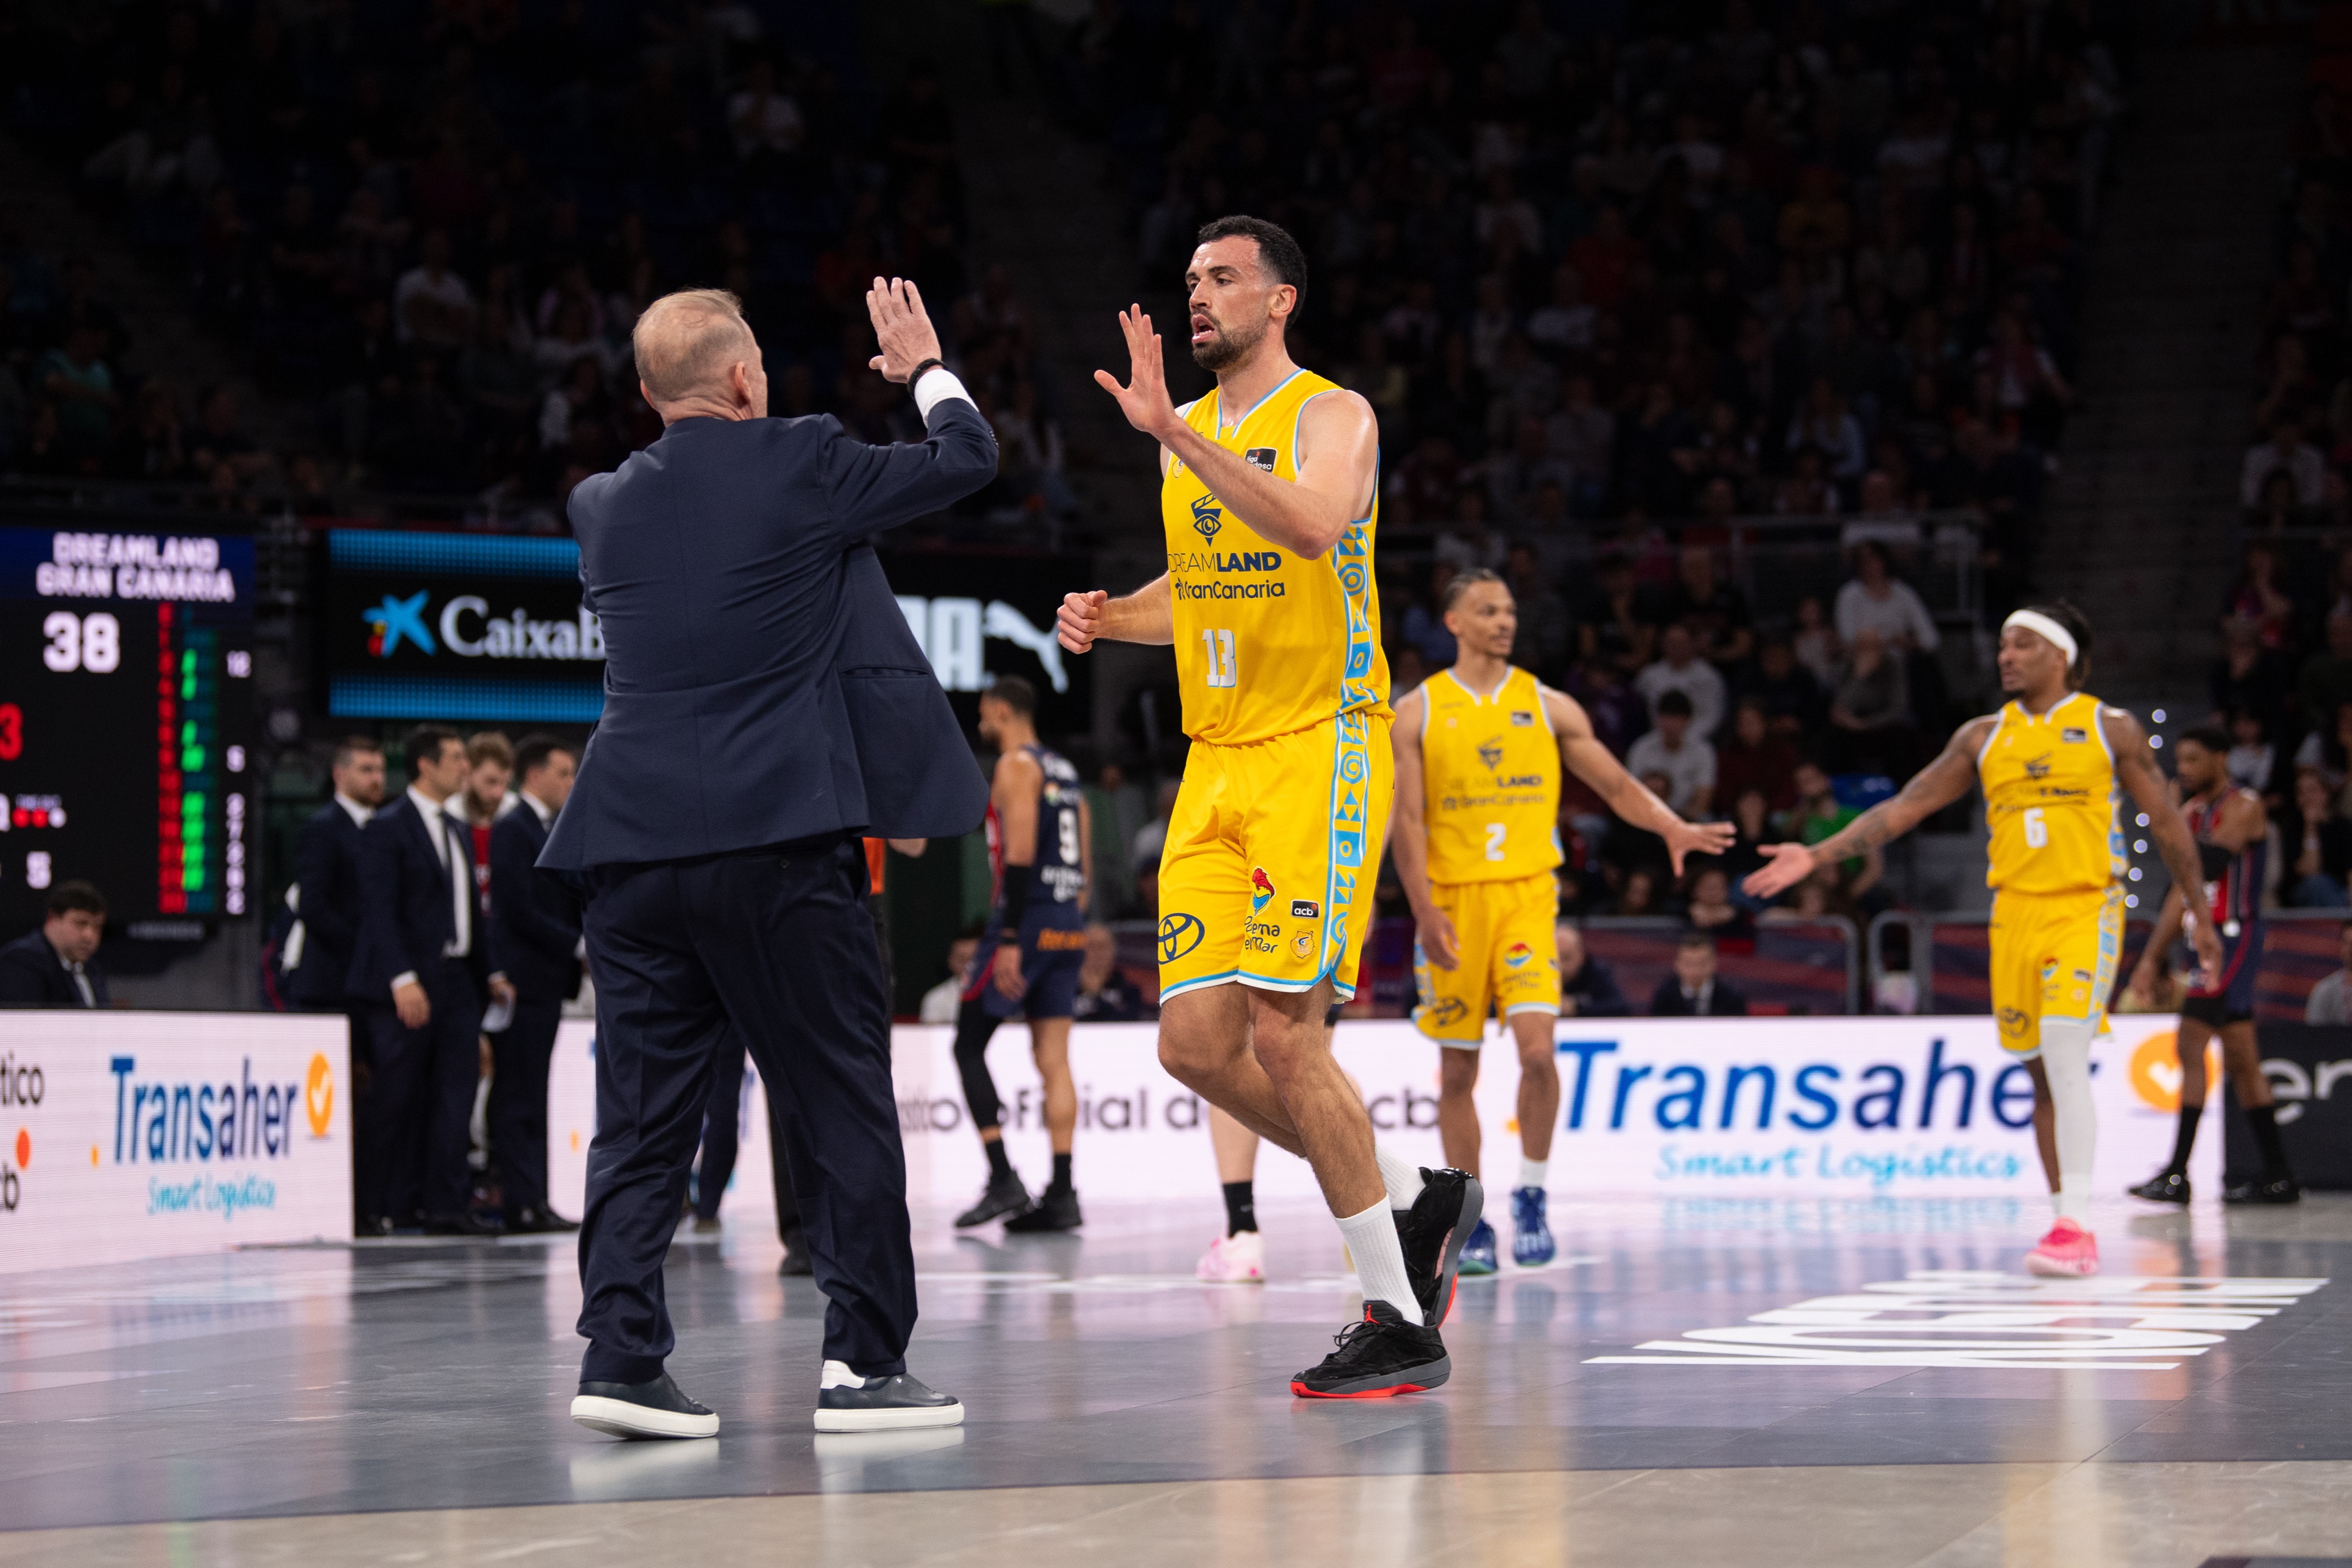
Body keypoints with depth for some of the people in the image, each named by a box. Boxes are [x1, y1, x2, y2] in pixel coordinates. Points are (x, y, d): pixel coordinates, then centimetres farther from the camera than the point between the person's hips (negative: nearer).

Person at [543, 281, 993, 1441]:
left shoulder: (609, 504, 9)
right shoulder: (801, 467, -3)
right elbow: (967, 458, 10)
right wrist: (924, 367, 28)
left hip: (633, 850, 4)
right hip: (777, 838, -4)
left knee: (640, 1123, 6)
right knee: (841, 1107, 4)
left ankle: (620, 1351, -3)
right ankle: (862, 1362, 4)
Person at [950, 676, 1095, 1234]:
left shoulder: (1015, 766, -8)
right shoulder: (1063, 771, 19)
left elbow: (1021, 853, -17)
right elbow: (1084, 861, 18)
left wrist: (1009, 941, -20)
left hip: (1025, 918, -8)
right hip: (1068, 926, 8)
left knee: (969, 1045, 0)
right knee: (1053, 1060, 5)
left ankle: (1002, 1177, -10)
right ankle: (1061, 1194, -1)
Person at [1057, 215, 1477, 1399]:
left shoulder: (1331, 416, -6)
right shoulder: (1185, 432, 16)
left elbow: (1311, 524, -28)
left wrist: (1173, 432, -31)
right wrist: (1109, 619, 9)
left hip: (1318, 751, -8)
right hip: (1217, 765, 8)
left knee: (1285, 1035, -14)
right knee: (1196, 1044, 0)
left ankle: (1404, 1325, -4)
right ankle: (1414, 1201, 19)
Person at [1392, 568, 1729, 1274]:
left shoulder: (1548, 706, 7)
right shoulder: (1418, 711, 4)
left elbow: (1616, 784, 8)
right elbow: (1408, 820, 0)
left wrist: (1671, 827, -11)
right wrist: (1424, 910, -10)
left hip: (1526, 892, 0)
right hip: (1452, 897, 0)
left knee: (1536, 1045, -18)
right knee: (1457, 1069, 3)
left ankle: (1531, 1196, 0)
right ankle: (1472, 1226, 13)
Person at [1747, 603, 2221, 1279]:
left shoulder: (2110, 729, 1)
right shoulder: (1983, 737, 10)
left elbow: (2167, 824, 7)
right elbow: (1905, 807, 9)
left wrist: (2198, 915, 8)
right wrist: (1819, 855, 1)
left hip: (2085, 909, -4)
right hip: (2014, 912, 4)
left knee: (2065, 1055, -20)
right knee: (2043, 1072, 6)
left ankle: (2076, 1227, -21)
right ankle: (2069, 1218, 15)